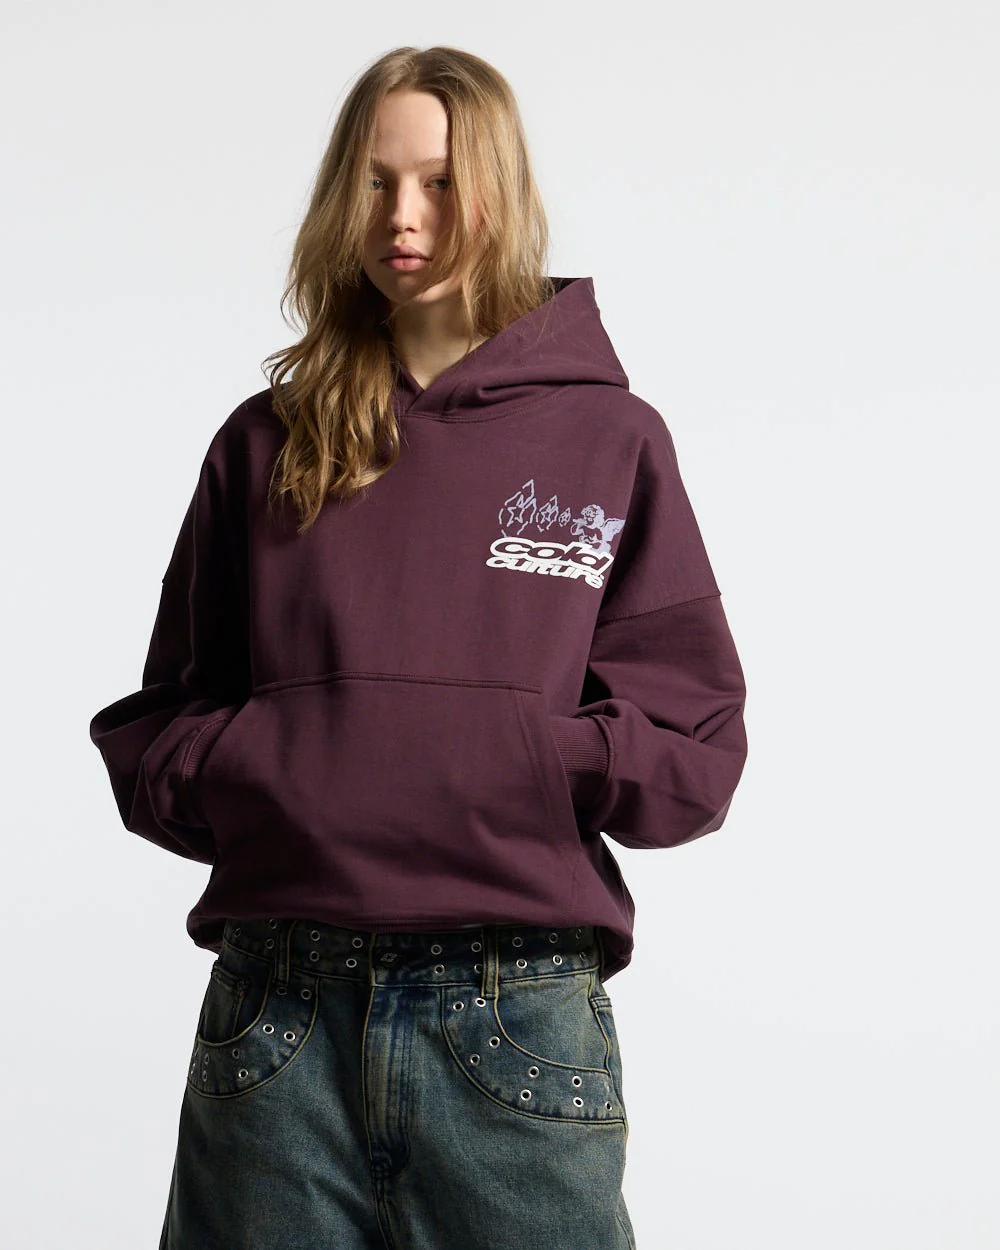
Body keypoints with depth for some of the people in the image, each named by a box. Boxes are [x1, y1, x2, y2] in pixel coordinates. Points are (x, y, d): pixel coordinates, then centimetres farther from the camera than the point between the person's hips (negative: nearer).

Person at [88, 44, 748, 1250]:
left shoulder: (608, 439, 5)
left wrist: (507, 753, -13)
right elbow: (154, 727, 12)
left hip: (519, 1012, -1)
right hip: (278, 1018, 2)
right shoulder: (266, 446, 10)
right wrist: (247, 765, -8)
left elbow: (694, 755, 2)